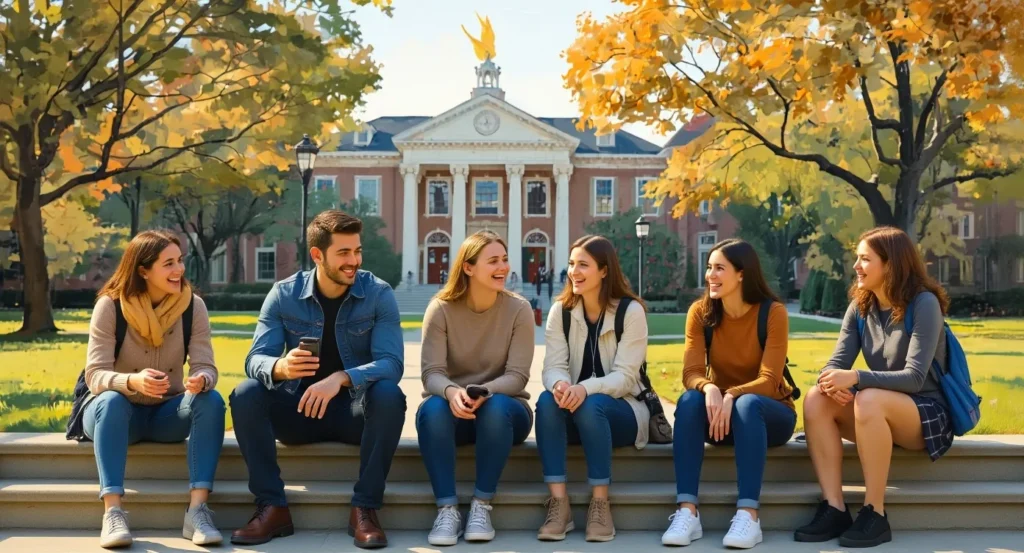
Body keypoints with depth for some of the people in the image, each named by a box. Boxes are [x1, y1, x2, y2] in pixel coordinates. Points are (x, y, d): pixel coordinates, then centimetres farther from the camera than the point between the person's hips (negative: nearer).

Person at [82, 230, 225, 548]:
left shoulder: (193, 306, -8)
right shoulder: (110, 306, -15)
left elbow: (206, 368, -15)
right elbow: (95, 375, -21)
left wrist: (201, 380, -41)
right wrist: (132, 382, -43)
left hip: (167, 413, 2)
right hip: (118, 411, -2)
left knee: (211, 401, -28)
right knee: (112, 401, -36)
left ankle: (197, 509, -33)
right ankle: (112, 512, -39)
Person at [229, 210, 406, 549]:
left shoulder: (379, 294, -10)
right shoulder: (284, 295, -5)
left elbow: (392, 363, -21)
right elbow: (255, 360, -13)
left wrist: (340, 378, -40)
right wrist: (280, 368, -39)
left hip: (355, 411, -1)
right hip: (298, 410, 2)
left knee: (389, 394, -33)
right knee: (246, 395, -25)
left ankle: (364, 509, -23)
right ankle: (272, 507, -19)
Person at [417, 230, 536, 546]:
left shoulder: (519, 309, -9)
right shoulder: (440, 308, -9)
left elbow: (517, 376, -15)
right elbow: (431, 372, -16)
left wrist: (484, 393, -36)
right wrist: (452, 392, -39)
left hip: (503, 410, 0)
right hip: (452, 410, 1)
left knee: (497, 406, -35)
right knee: (432, 408, -33)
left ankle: (482, 506, -24)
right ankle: (447, 509, -27)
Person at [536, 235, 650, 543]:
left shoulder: (631, 311, -10)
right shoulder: (560, 311, 0)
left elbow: (625, 376, -18)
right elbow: (553, 367, -9)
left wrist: (586, 389, -38)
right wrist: (560, 385, -35)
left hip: (621, 410, -3)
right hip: (577, 415, 3)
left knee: (591, 406, -36)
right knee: (548, 400, -30)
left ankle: (600, 503, -25)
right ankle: (558, 503, -30)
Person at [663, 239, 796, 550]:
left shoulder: (773, 312, -14)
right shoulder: (700, 312, -5)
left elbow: (769, 380, -21)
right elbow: (691, 372, -14)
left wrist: (732, 398, -39)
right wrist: (709, 389, -37)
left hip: (767, 413, -2)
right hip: (720, 414, 2)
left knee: (747, 403, -37)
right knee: (689, 401, -30)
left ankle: (748, 515, -41)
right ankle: (687, 512, -37)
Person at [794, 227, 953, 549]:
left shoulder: (924, 304, -15)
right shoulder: (860, 307, 3)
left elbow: (914, 377, -23)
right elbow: (837, 363, -3)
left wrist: (855, 378, -36)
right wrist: (832, 381, -28)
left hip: (928, 414, -6)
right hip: (881, 415, 6)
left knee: (869, 400, -37)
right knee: (816, 398, -22)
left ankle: (875, 514, -27)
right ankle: (834, 509, -24)